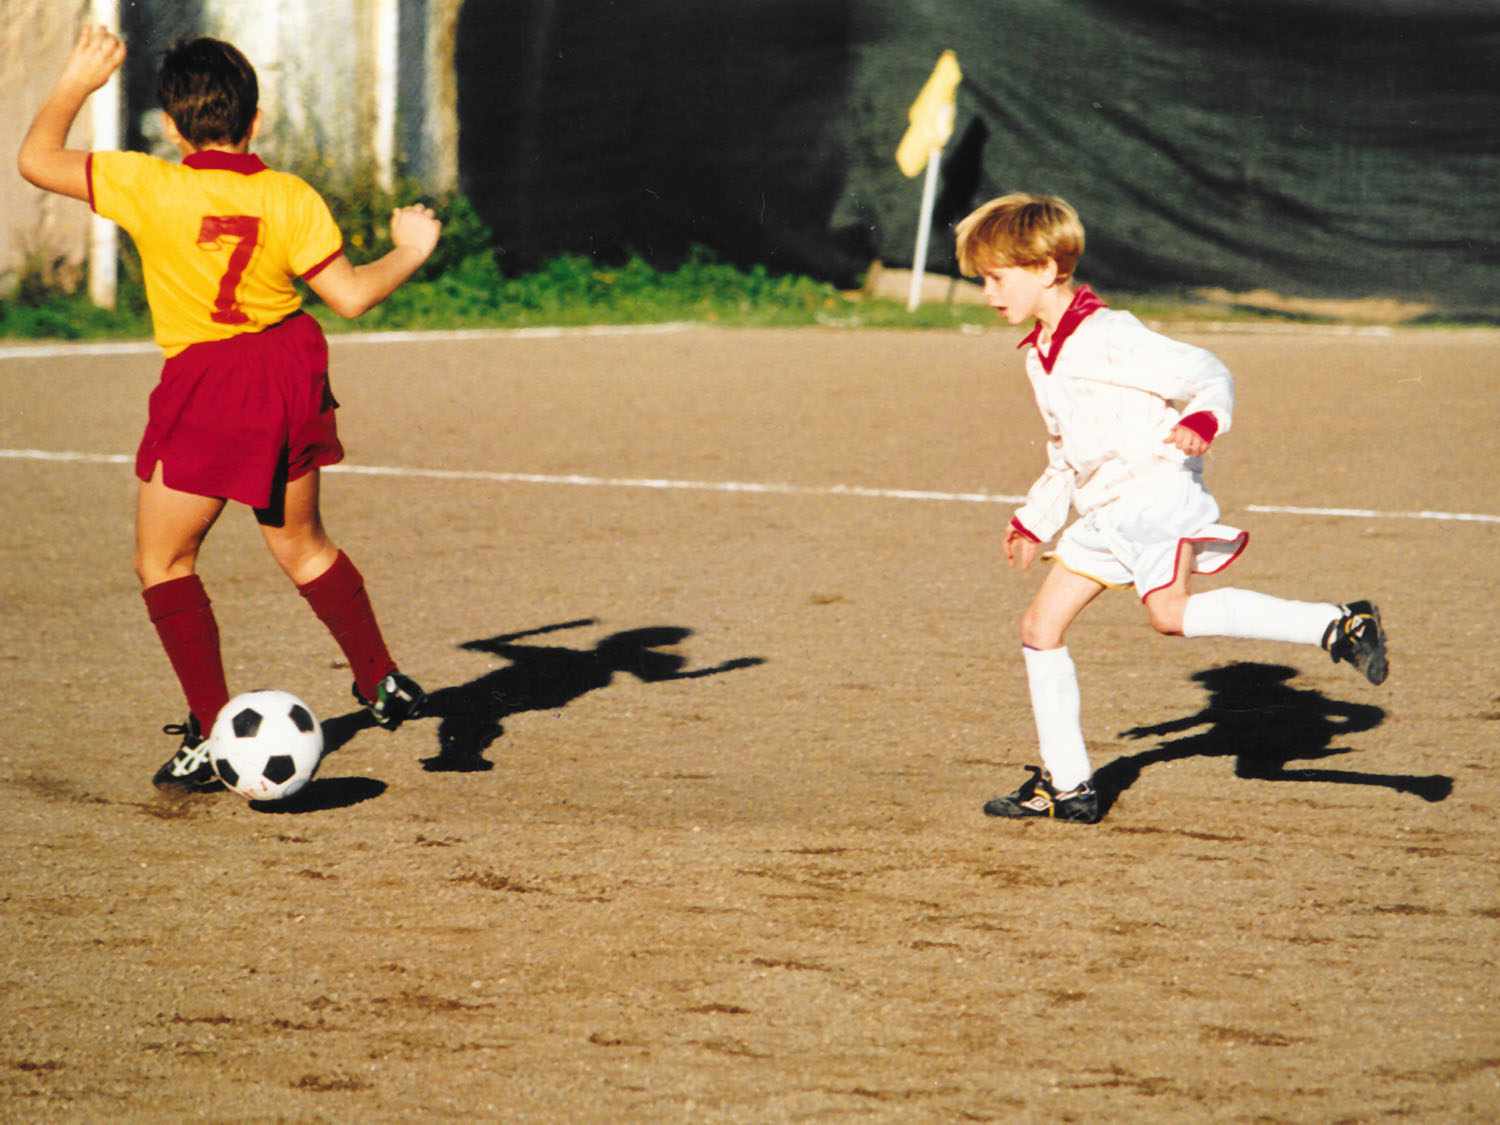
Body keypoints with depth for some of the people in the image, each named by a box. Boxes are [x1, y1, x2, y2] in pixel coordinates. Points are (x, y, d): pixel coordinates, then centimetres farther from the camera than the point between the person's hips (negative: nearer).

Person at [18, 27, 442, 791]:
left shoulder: (148, 187, -14)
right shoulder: (290, 199, -6)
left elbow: (37, 160, -7)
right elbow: (350, 295, -5)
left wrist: (75, 84, 8)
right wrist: (409, 252, 14)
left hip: (205, 387, -4)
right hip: (289, 373, 4)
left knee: (163, 563, 8)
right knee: (301, 544, 24)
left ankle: (214, 736, 1)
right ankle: (384, 684, 30)